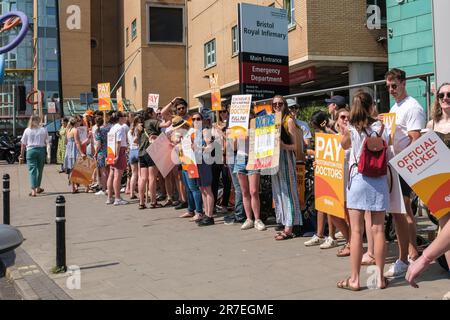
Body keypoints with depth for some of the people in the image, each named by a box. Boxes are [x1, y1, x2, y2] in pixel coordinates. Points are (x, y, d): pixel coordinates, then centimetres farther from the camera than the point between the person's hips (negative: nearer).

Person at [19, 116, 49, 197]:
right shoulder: (44, 130, 3)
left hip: (30, 150, -1)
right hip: (41, 150, 1)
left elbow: (23, 144, 3)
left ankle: (33, 190, -8)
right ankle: (38, 188, 28)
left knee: (32, 170, 0)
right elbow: (46, 142, 0)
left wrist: (21, 155, 9)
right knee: (39, 169, 15)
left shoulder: (27, 130, 2)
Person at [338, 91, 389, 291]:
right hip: (379, 180, 2)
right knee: (378, 229, 6)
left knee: (356, 231, 1)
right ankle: (380, 277, 13)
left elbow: (344, 146, 16)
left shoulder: (350, 130, -3)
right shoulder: (380, 127, 1)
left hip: (358, 179, -2)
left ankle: (354, 279, 5)